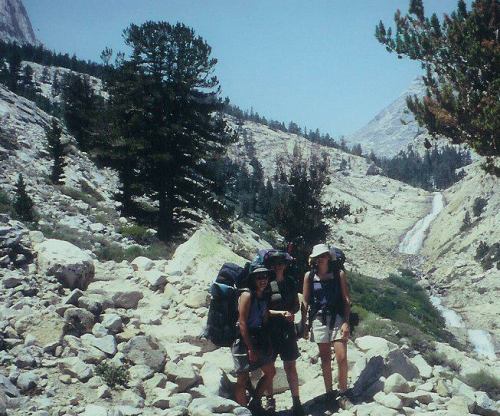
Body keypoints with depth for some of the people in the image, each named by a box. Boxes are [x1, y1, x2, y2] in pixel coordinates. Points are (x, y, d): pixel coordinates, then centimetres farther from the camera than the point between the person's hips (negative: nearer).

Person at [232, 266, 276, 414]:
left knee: (270, 372, 11)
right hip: (243, 341, -8)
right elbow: (242, 323, -17)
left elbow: (265, 320, 11)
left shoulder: (264, 296, 8)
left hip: (259, 341, 8)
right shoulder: (247, 296, -14)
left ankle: (255, 403, 25)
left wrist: (268, 344, 2)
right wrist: (250, 348, -17)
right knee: (243, 379, -2)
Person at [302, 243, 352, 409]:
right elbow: (305, 301, 6)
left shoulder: (339, 274, -1)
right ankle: (329, 393, 19)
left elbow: (346, 299, -1)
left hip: (337, 318, -1)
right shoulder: (309, 276, 2)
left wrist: (346, 322, -8)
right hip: (318, 319, 1)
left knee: (342, 358, -8)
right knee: (325, 358, 8)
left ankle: (343, 395, 6)